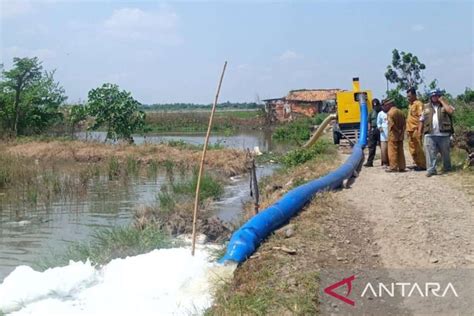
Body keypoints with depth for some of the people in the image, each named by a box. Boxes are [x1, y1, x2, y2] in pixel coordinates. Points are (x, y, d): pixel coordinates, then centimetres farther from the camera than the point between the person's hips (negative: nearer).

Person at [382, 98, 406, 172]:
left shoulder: (390, 113, -12)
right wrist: (401, 132, 7)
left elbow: (392, 124, -19)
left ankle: (393, 167, -1)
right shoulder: (400, 112, 12)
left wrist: (397, 130, -8)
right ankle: (401, 167, 11)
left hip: (393, 136, -8)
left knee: (392, 152, -2)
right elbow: (404, 124, 9)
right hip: (400, 136, 8)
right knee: (400, 152, 10)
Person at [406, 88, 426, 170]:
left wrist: (419, 130, -21)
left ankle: (423, 165, 1)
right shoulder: (410, 105, 18)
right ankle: (417, 164, 21)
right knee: (412, 148, 12)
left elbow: (421, 117, -15)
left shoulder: (418, 104, -9)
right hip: (410, 130, 9)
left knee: (418, 148, -5)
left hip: (416, 130, -9)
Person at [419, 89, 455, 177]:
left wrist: (442, 101, -8)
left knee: (445, 152, 10)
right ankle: (431, 169, -8)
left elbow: (451, 111, -16)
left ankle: (447, 168, 25)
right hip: (429, 135, 1)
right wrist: (419, 132, 7)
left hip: (443, 134, -1)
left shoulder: (445, 105, 8)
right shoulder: (426, 107, 14)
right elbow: (421, 120, 16)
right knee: (430, 153, -8)